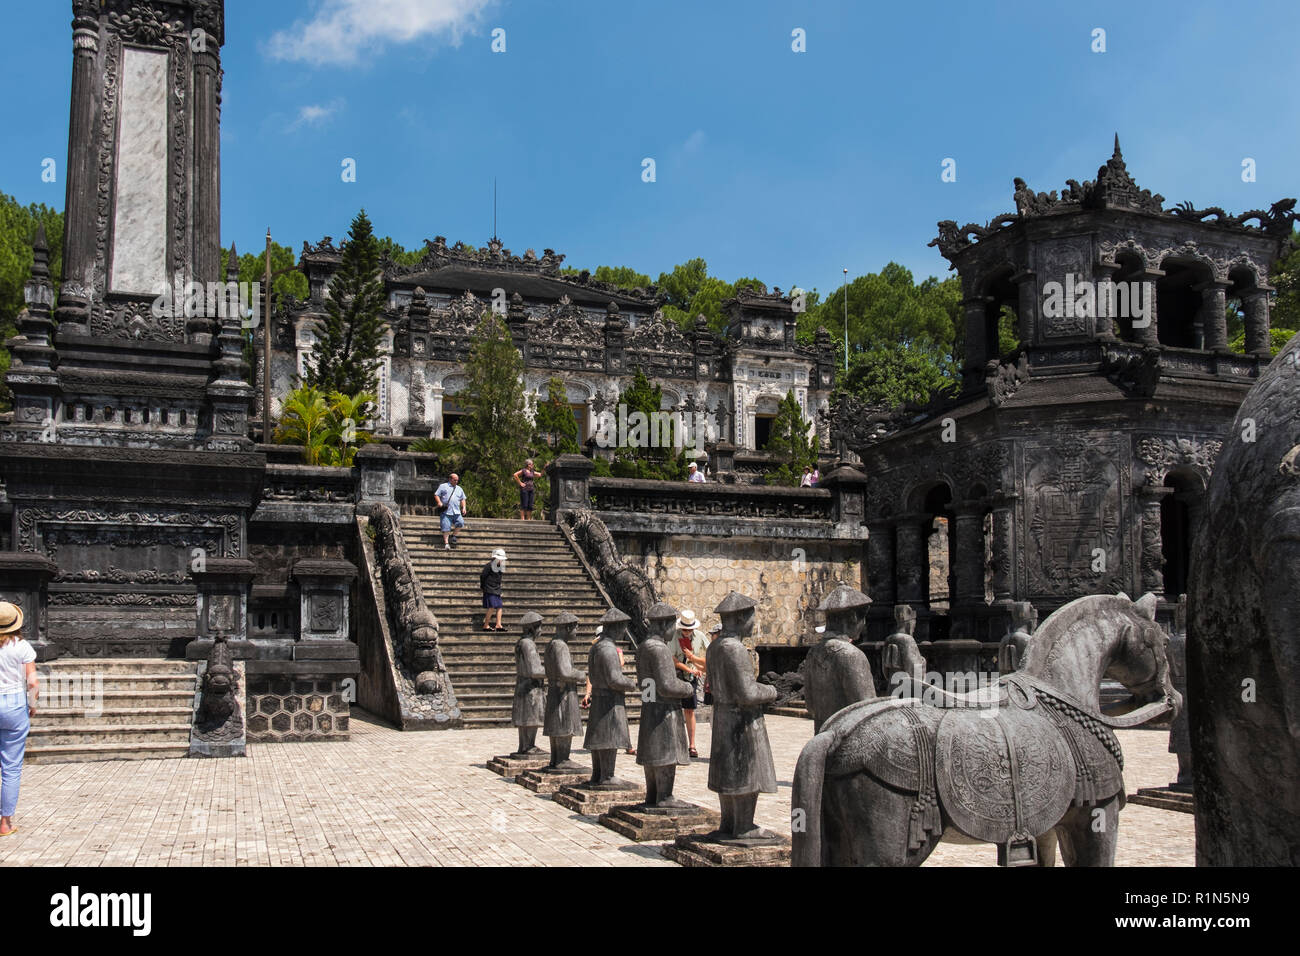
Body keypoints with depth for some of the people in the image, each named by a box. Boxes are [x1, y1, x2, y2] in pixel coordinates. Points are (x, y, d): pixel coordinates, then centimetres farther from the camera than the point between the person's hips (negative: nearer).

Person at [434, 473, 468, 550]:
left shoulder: (459, 489, 24)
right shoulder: (443, 486, 12)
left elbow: (463, 499, 26)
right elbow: (436, 495, 7)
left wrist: (464, 507, 9)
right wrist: (439, 502, -11)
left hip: (456, 512, 4)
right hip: (446, 512, -4)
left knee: (460, 523, -15)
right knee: (446, 527, -11)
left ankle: (453, 535, 8)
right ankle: (446, 543, -9)